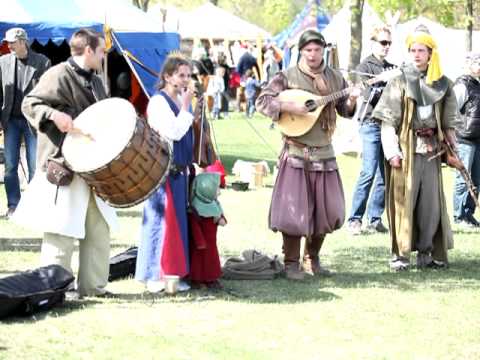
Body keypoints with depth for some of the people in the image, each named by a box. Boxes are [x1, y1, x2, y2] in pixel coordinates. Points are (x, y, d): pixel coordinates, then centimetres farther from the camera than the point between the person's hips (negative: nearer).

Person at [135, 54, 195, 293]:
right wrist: (186, 107, -15)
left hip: (178, 170, 9)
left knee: (176, 220, 11)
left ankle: (171, 273, 16)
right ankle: (155, 275, -1)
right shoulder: (159, 101, -12)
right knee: (162, 219, -6)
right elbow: (174, 132, -22)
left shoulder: (180, 101, 14)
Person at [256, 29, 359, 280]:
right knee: (293, 209, -6)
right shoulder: (288, 77, -4)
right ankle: (291, 263, 4)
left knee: (327, 210, 7)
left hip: (324, 152, 5)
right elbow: (262, 101, -8)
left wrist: (351, 101, -8)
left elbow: (344, 110, 13)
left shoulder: (334, 78, 8)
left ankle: (312, 259, 22)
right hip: (296, 152, -4)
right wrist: (288, 106, -21)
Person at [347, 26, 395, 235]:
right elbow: (369, 95, -11)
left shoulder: (392, 69, 17)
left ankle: (375, 219, 10)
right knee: (369, 173, -11)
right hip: (371, 123, -6)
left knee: (385, 175, 3)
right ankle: (355, 219, -7)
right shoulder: (365, 66, 1)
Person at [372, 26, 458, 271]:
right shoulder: (400, 81, -3)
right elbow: (388, 120, -7)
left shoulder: (440, 83, 9)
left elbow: (448, 114, 20)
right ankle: (400, 254, 2)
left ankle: (426, 251, 16)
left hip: (431, 149, 4)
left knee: (431, 201, 5)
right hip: (406, 149, -4)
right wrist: (392, 150, -14)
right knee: (404, 200, -3)